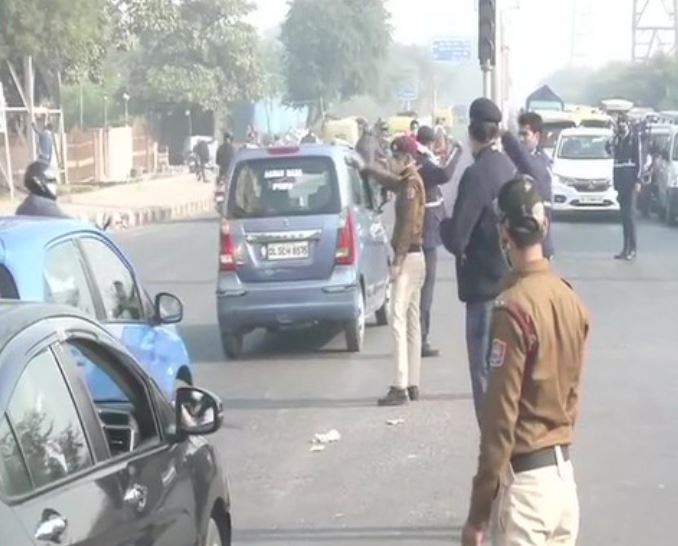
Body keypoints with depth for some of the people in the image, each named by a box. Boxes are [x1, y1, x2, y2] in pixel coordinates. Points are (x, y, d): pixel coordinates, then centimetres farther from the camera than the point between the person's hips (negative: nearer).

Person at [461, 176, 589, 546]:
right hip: (564, 472, 8)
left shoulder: (514, 308, -18)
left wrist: (478, 514, -13)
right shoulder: (570, 298, 5)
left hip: (525, 479, -8)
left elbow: (500, 417, -18)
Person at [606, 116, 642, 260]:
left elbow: (639, 160, -9)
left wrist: (638, 180, -14)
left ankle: (633, 248, -7)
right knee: (624, 214, 8)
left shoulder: (634, 139, -4)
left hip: (630, 180, -6)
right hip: (619, 180, 6)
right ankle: (626, 247, 11)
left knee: (630, 213, -9)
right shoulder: (616, 139, 14)